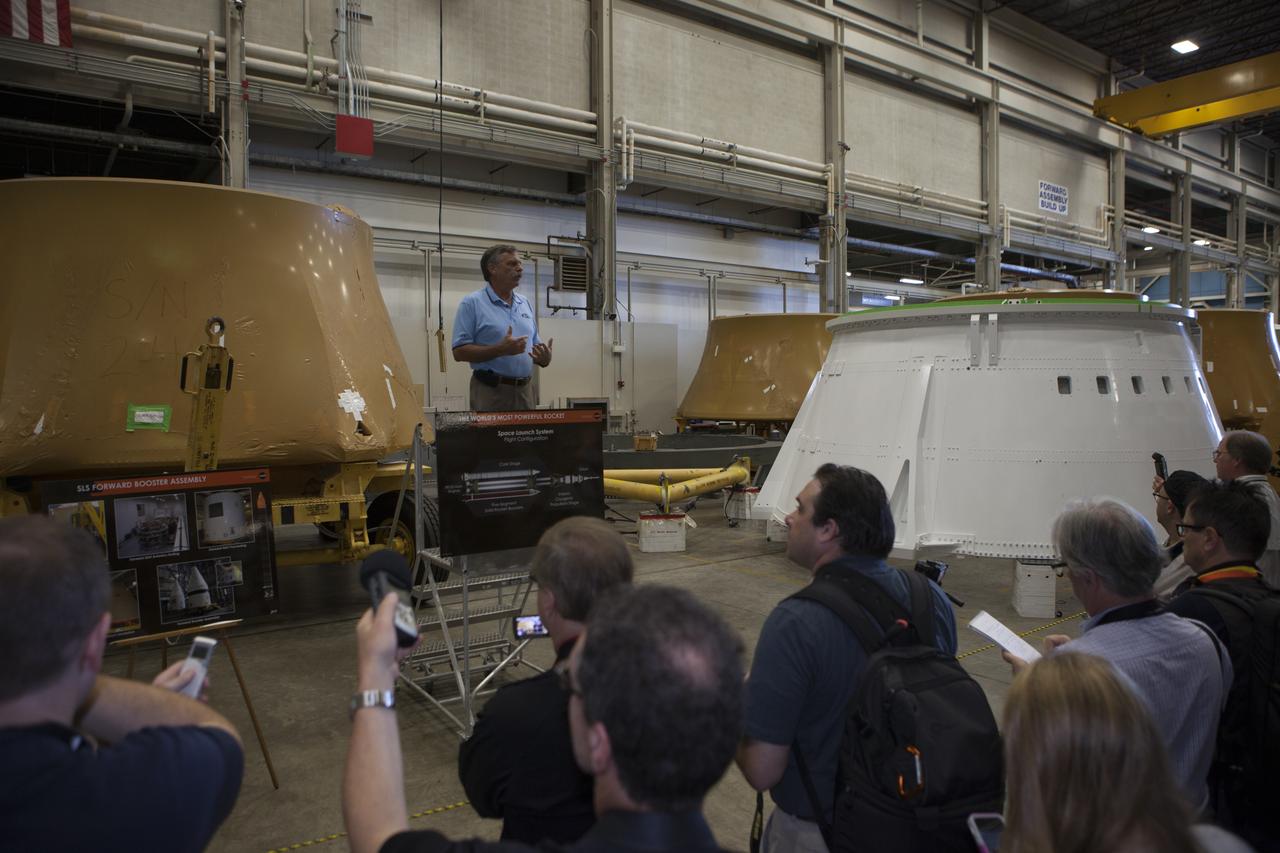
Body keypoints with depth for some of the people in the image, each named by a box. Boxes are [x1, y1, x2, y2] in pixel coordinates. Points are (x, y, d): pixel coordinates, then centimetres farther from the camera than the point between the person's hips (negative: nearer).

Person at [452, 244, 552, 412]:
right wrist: (501, 349, -21)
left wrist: (545, 358, -7)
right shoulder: (471, 303, -3)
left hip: (525, 390, 6)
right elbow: (459, 352, -10)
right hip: (490, 391, -5)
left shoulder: (525, 304, 14)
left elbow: (535, 346, 17)